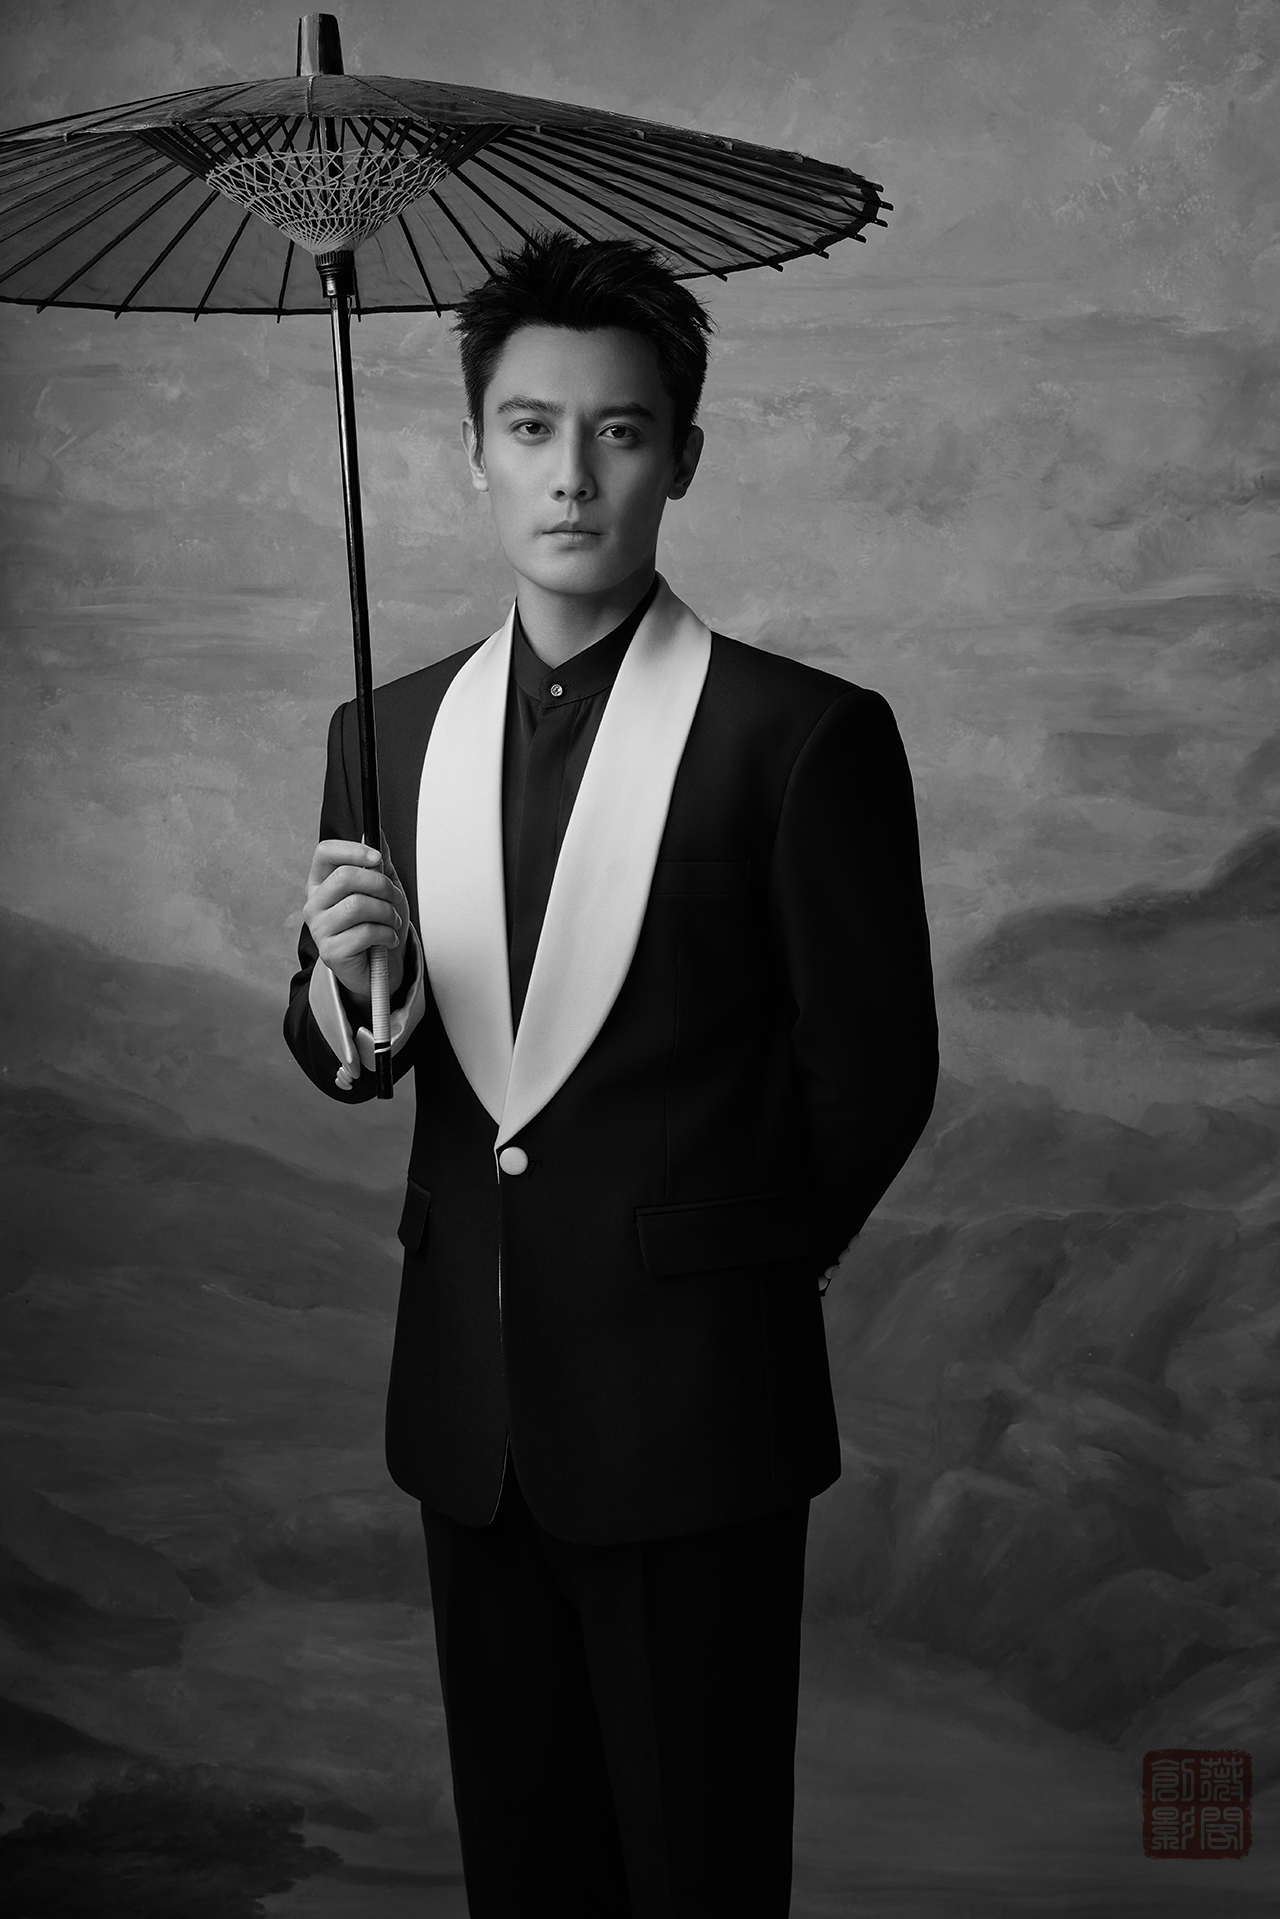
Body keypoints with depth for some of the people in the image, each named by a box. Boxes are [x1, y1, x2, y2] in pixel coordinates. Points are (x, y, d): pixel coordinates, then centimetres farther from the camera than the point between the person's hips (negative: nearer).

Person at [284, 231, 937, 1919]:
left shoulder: (807, 736, -12)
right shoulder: (389, 734, 4)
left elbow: (876, 1073, -4)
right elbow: (345, 1063, 8)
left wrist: (725, 1275, 7)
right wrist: (343, 986, -15)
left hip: (691, 1409, -4)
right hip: (470, 1400, 5)